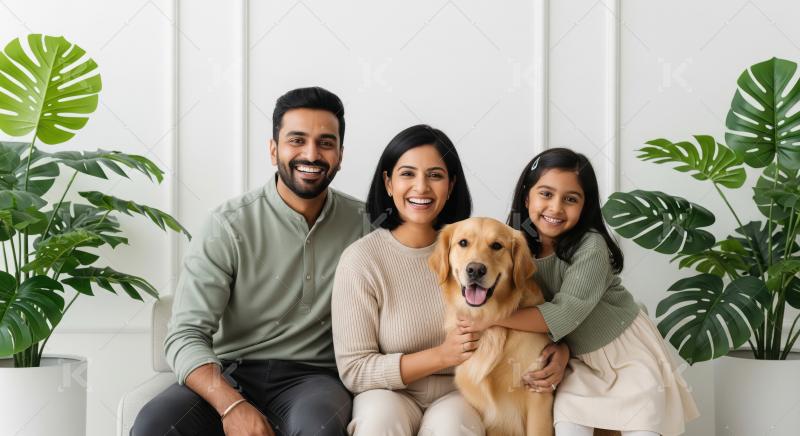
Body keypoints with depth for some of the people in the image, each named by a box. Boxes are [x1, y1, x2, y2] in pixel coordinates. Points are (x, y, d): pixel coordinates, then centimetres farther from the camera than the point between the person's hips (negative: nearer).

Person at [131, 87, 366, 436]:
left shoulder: (362, 223, 3)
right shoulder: (229, 226, -5)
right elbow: (185, 335, -11)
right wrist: (232, 406, -28)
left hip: (313, 376, 0)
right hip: (231, 374, 0)